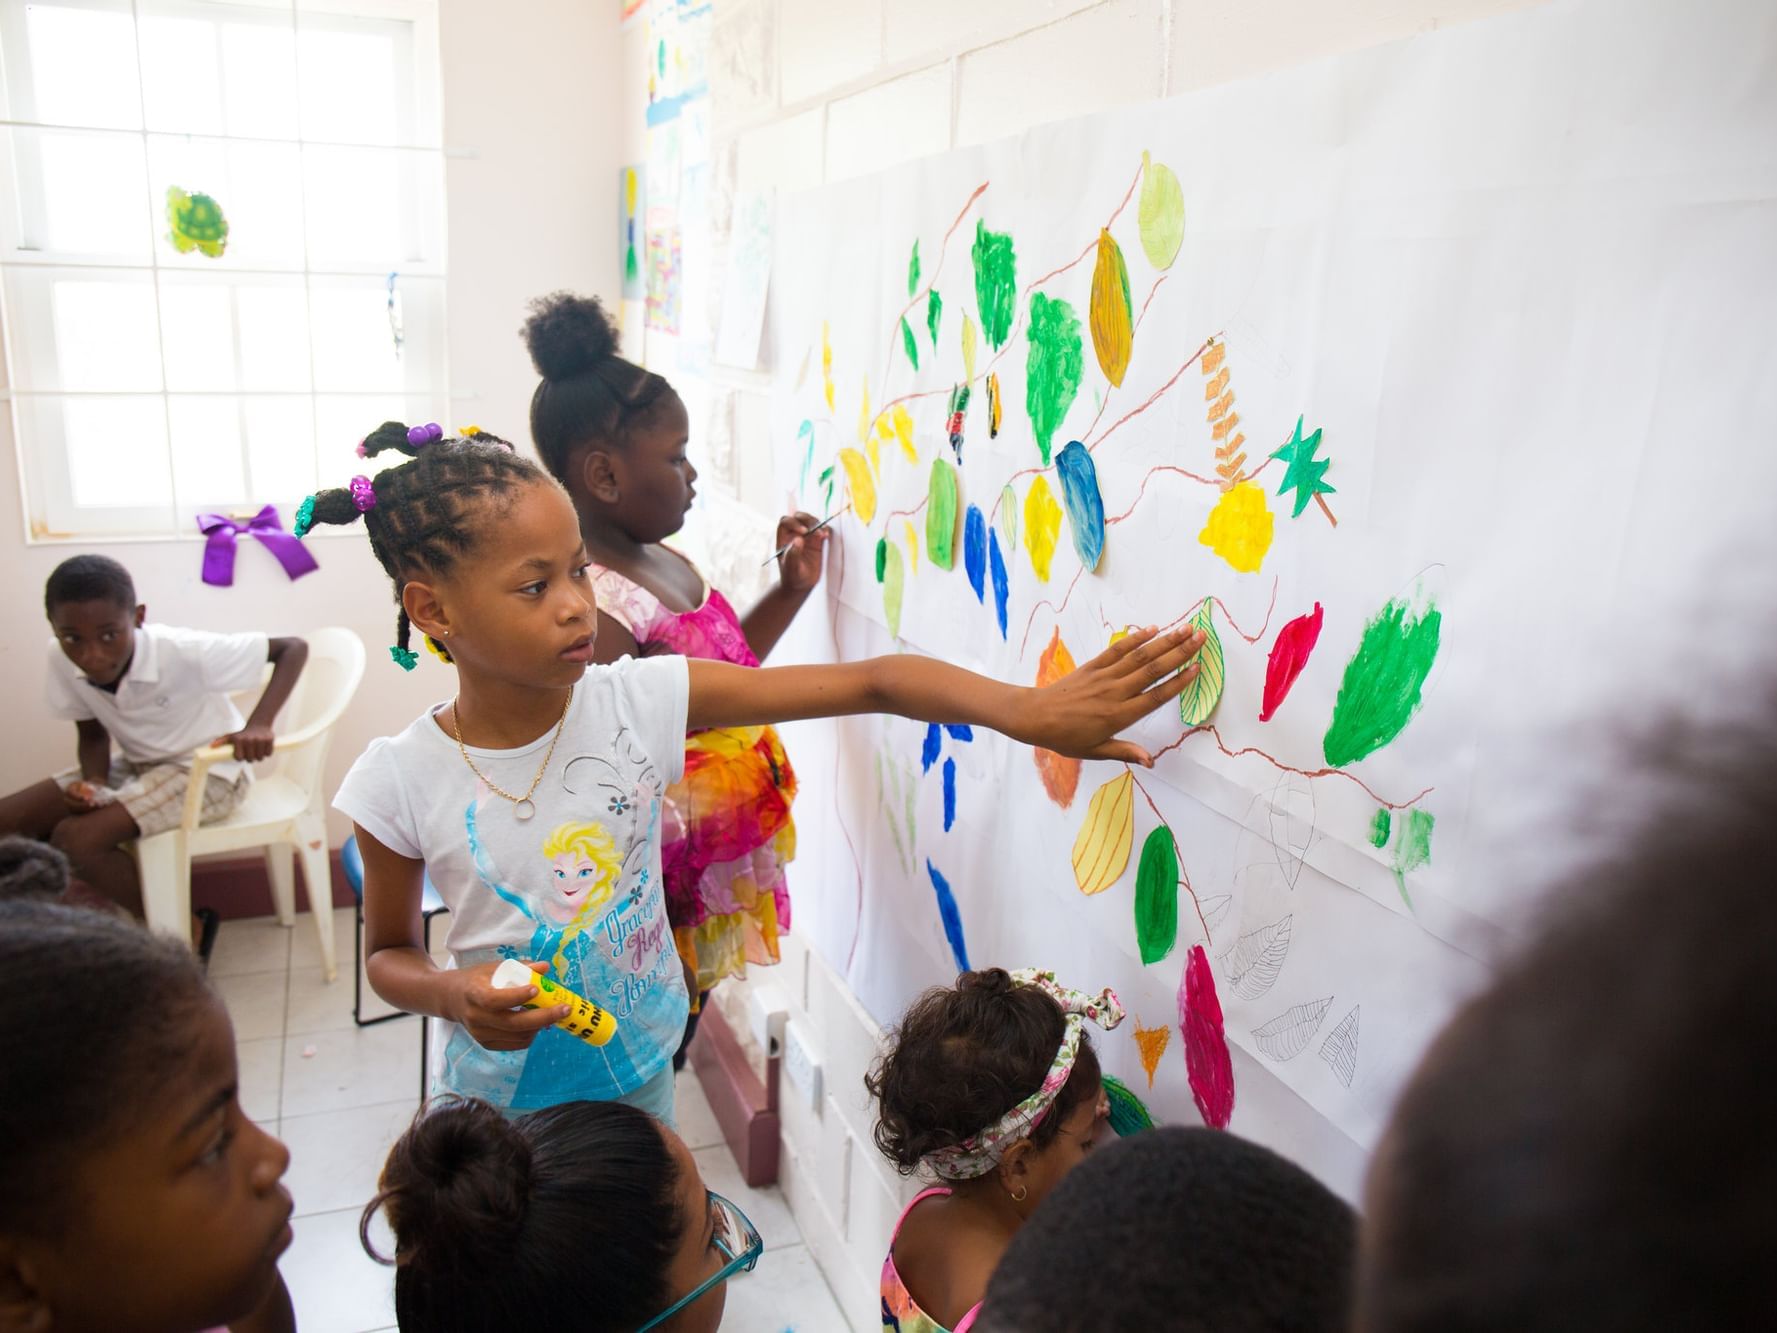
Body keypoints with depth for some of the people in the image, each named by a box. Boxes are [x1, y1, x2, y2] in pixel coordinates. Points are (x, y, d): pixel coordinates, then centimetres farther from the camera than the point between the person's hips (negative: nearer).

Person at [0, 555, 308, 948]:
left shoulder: (183, 651, -30)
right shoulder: (62, 659, -13)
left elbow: (293, 648, -25)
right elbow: (93, 734, 3)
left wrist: (258, 725, -38)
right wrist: (94, 781, -18)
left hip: (206, 771, -6)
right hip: (137, 766, 7)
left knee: (75, 839, -23)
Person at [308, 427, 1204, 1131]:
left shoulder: (637, 701, -19)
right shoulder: (400, 784, -19)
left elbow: (869, 683, -24)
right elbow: (388, 951, -1)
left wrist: (1031, 711, -34)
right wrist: (453, 995, -23)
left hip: (640, 1066, 1)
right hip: (501, 1090, -1)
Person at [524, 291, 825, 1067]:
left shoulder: (667, 566, 7)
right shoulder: (590, 601, -24)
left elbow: (719, 675, 22)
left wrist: (792, 589, 16)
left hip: (711, 885, 9)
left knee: (667, 1063, 24)